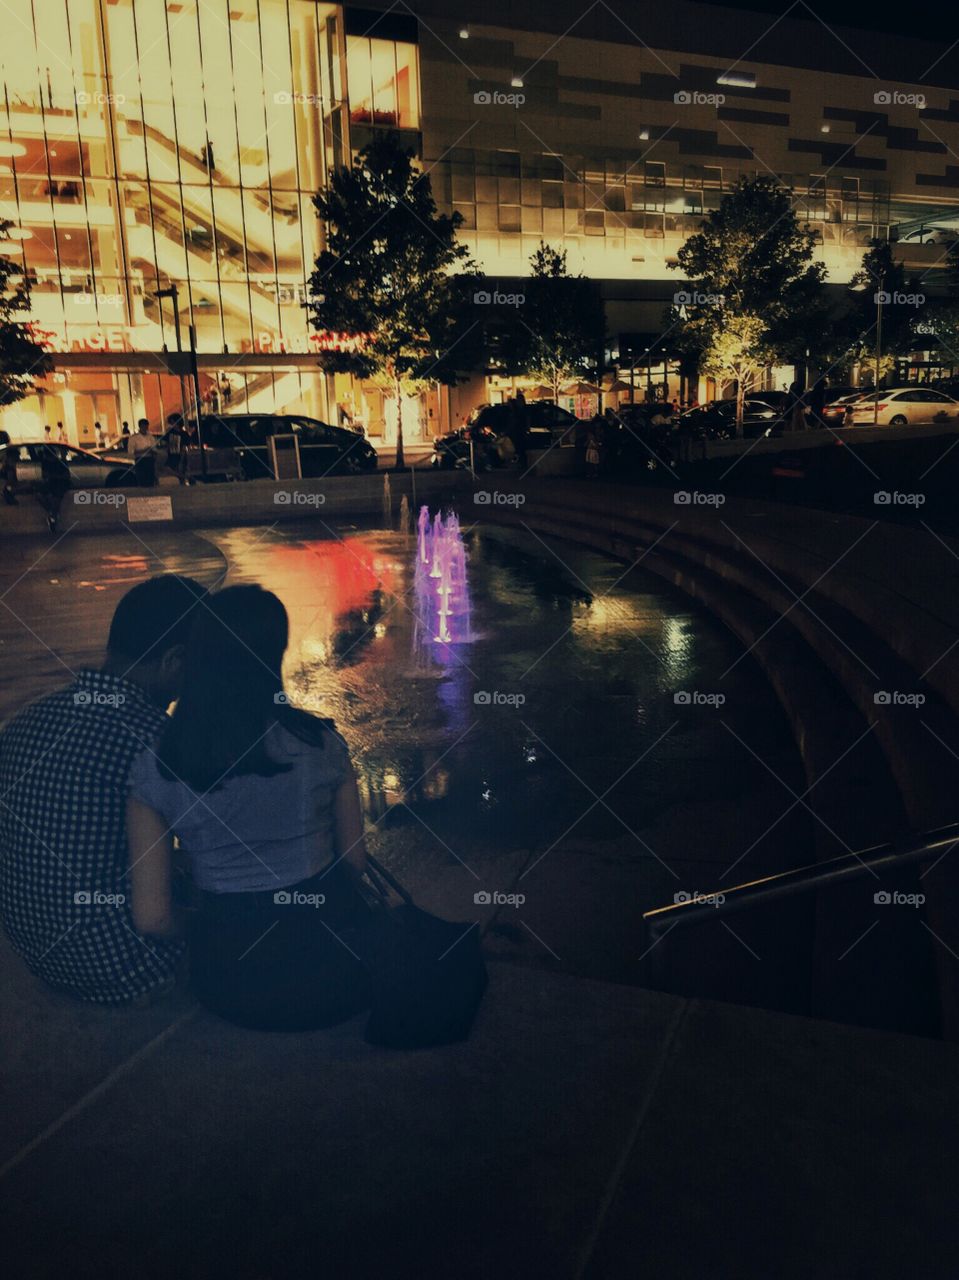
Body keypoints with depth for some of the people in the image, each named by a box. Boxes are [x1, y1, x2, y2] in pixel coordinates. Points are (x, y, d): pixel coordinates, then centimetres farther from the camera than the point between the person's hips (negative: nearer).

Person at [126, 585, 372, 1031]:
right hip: (335, 977, -1)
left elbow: (152, 919, -8)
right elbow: (355, 861, 2)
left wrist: (212, 928, 12)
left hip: (235, 990, 2)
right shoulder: (321, 743, -12)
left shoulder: (153, 768, -11)